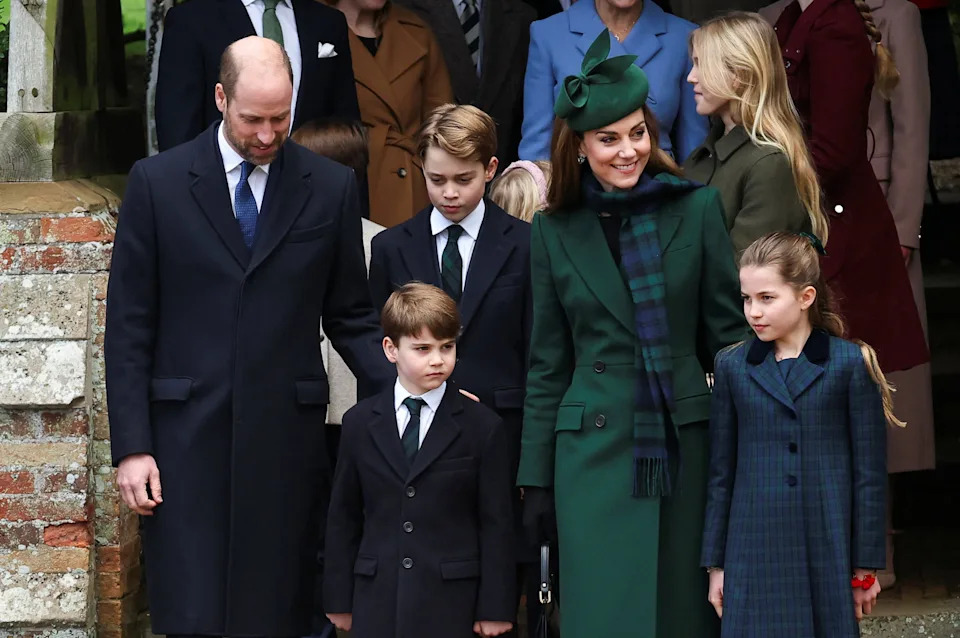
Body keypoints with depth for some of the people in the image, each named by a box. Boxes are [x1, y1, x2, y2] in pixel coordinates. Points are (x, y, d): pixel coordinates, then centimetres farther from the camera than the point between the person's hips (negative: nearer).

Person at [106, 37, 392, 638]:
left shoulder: (332, 188, 6)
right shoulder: (157, 182, 3)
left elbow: (351, 317, 11)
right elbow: (129, 326, 3)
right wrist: (131, 446, -3)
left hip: (287, 436, 1)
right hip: (187, 436, -1)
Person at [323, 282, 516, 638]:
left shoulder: (483, 427, 1)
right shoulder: (360, 423, 8)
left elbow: (496, 522, 0)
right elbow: (343, 516, 10)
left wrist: (495, 608, -3)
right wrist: (339, 599, 7)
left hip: (452, 603, -2)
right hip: (377, 603, 2)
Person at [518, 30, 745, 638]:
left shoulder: (698, 210, 1)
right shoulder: (555, 233, 5)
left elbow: (730, 333, 2)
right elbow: (547, 366, 8)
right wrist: (537, 479, 6)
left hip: (686, 446, 0)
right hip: (595, 451, 0)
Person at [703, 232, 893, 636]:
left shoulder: (851, 364, -1)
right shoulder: (733, 366, 6)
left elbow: (869, 474, 1)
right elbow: (721, 473, 10)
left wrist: (866, 566, 1)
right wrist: (716, 564, 9)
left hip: (828, 552, -2)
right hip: (755, 554, 2)